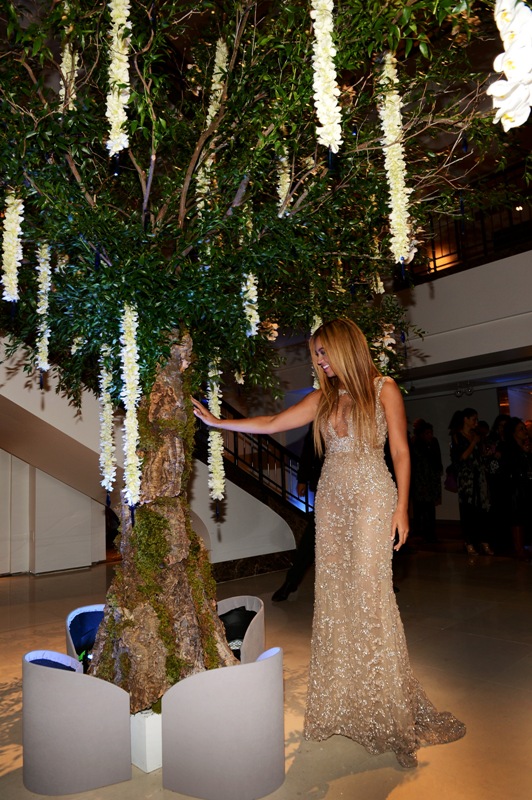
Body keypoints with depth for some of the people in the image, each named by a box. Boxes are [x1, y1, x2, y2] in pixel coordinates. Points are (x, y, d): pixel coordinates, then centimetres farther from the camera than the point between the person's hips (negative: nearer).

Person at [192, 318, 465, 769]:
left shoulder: (384, 390, -1)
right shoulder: (323, 398, 11)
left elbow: (401, 451, -1)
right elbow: (271, 424, 10)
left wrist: (402, 507, -8)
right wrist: (217, 422, 9)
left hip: (373, 499, -5)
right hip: (332, 500, 5)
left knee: (369, 593, -6)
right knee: (333, 595, 6)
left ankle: (389, 711, 11)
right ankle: (341, 703, 19)